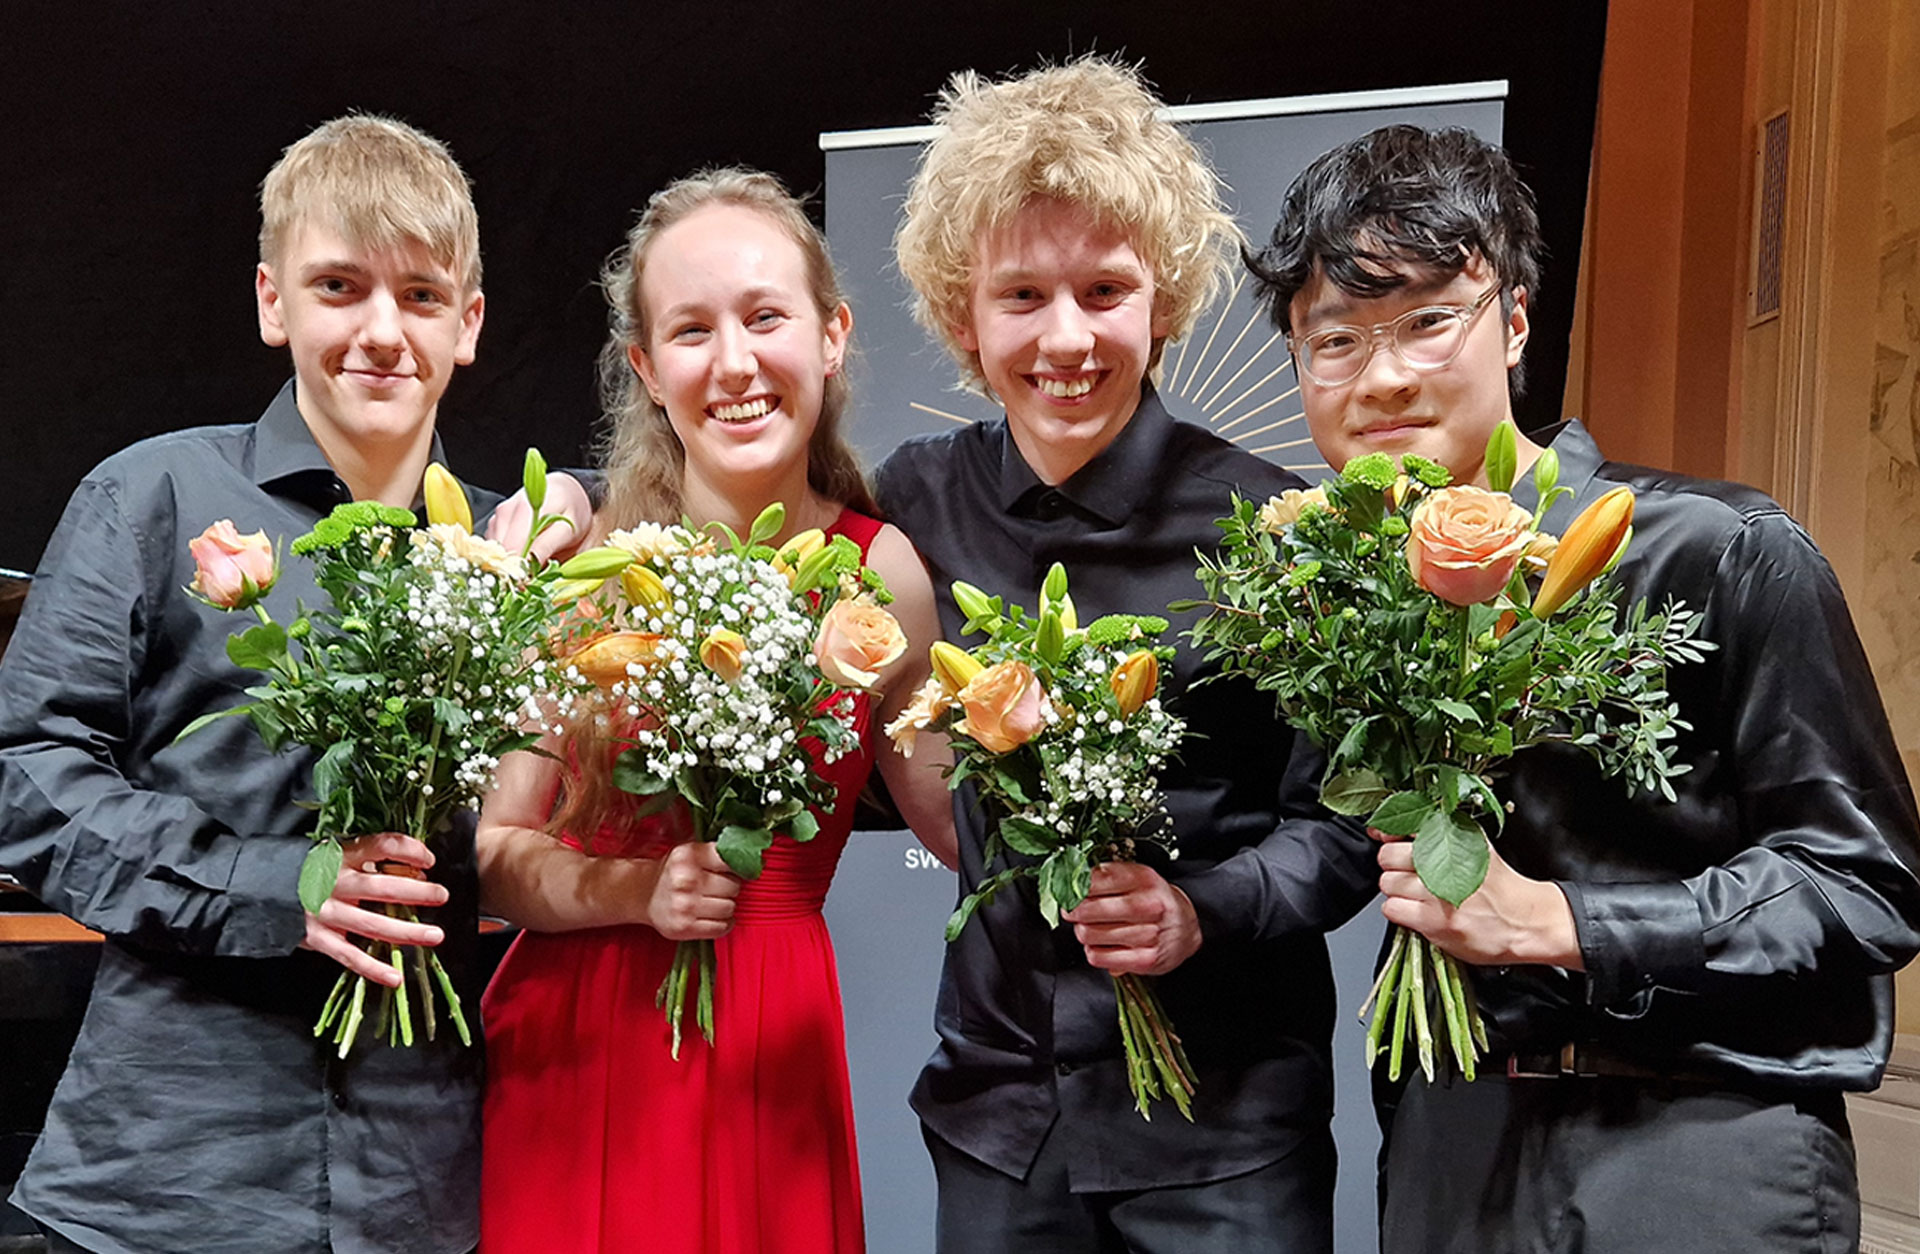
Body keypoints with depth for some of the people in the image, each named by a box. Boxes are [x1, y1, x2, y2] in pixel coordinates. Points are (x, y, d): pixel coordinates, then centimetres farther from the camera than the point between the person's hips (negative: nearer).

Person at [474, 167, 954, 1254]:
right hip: (572, 1051, -1)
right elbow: (485, 851, -4)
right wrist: (636, 890, -19)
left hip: (776, 1057, 1)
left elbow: (973, 828, 6)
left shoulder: (885, 574, -3)